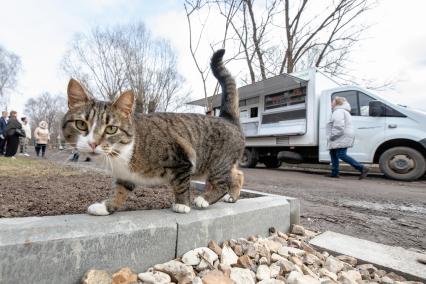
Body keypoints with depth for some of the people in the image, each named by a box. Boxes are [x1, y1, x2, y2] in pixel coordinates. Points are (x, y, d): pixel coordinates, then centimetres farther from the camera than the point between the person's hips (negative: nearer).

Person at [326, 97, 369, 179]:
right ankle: (334, 173, 14)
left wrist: (332, 136, -19)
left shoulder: (338, 111, -10)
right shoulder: (343, 111, 26)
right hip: (341, 139, 11)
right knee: (333, 153, 12)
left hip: (341, 138, -11)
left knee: (341, 155, -14)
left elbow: (339, 126, -24)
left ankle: (362, 168, -12)